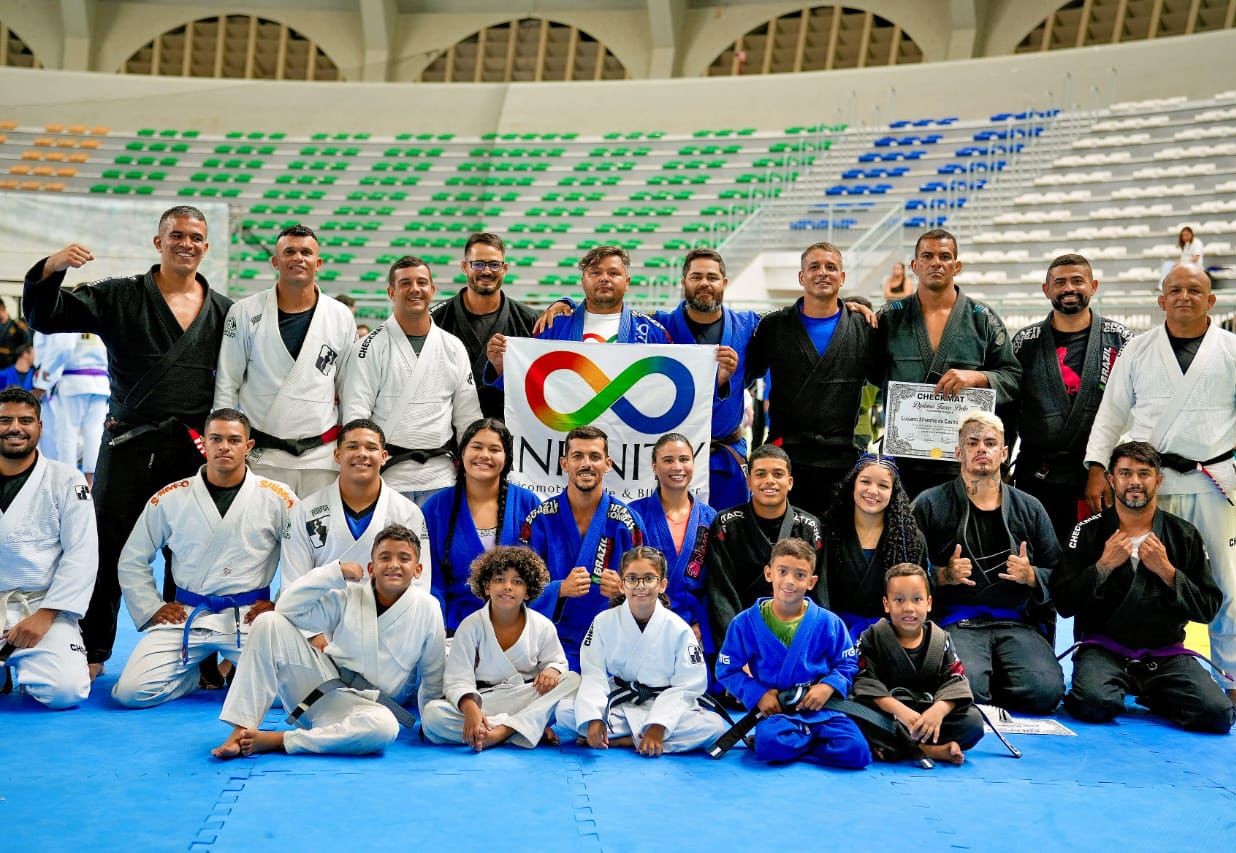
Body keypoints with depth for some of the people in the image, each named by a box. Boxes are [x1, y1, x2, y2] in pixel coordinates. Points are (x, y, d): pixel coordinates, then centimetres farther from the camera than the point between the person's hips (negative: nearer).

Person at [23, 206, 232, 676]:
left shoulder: (224, 312, 8)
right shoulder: (120, 297, 4)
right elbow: (45, 316, -3)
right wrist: (51, 268, -20)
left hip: (194, 450, 1)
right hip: (128, 447, -1)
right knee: (109, 548, 4)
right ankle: (92, 652, 18)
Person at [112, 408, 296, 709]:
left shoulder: (276, 498, 0)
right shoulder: (170, 498, 4)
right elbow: (132, 562, 13)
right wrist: (152, 609, 5)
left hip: (250, 617, -1)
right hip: (184, 615, 1)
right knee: (130, 692, -16)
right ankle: (196, 674, 15)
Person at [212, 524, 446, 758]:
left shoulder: (427, 609, -4)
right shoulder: (348, 596, 1)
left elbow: (433, 674, 6)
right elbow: (287, 607, -7)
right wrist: (336, 571, -11)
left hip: (362, 707, -2)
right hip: (321, 685, 2)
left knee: (385, 728, -40)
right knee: (270, 622, -17)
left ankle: (276, 740, -28)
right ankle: (242, 730, -19)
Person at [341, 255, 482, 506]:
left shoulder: (453, 347, 11)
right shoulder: (372, 346, 1)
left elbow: (468, 416, 13)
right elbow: (355, 412, -4)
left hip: (440, 476, 3)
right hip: (389, 474, -3)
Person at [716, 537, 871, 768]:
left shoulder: (828, 622, 2)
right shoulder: (745, 623, 0)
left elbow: (847, 664, 9)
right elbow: (727, 669, 5)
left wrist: (828, 687, -10)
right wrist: (757, 695, -9)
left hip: (821, 706, 1)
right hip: (775, 709, -1)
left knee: (856, 751, -25)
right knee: (771, 742, -36)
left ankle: (796, 743, -1)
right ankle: (814, 738, -2)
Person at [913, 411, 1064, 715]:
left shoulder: (1029, 508, 17)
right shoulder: (930, 505, 7)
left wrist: (1031, 576, -4)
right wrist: (944, 575, -13)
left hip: (1013, 624, 3)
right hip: (955, 622, -3)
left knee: (1046, 690, -23)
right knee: (966, 689, -32)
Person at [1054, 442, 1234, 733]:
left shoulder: (1185, 535, 8)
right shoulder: (1089, 531, 2)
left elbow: (1209, 608, 3)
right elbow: (1064, 604, -3)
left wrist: (1167, 572, -10)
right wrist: (1104, 566, -13)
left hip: (1166, 653, 2)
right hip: (1103, 649, -2)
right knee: (1096, 704, -33)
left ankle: (1155, 698, 10)